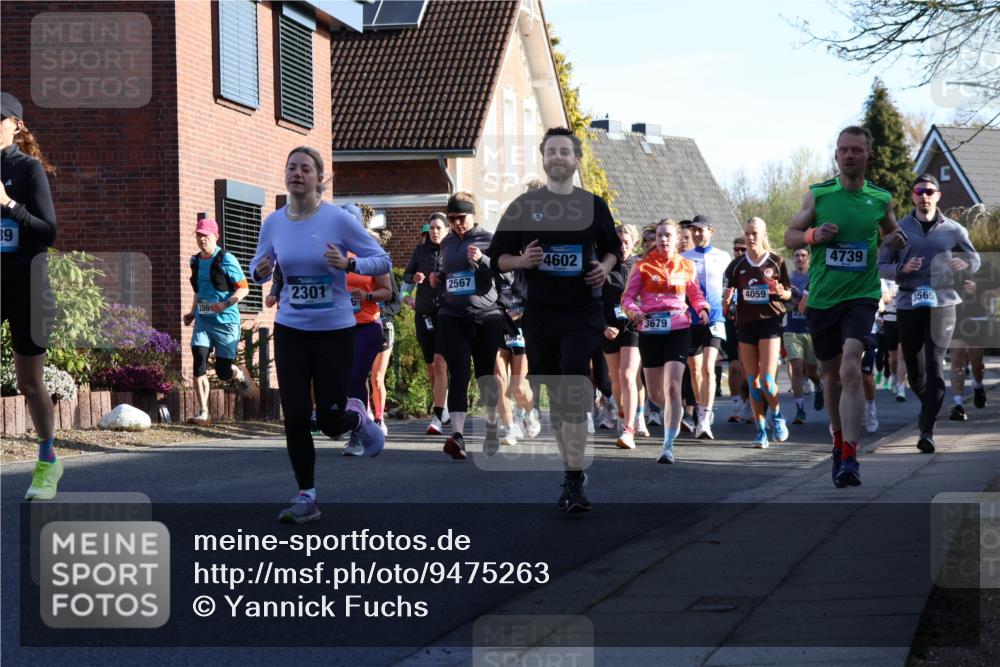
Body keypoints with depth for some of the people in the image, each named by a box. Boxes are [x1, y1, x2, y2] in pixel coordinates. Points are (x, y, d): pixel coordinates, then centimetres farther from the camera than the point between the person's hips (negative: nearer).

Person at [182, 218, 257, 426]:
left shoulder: (226, 260, -8)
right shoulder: (195, 261, 11)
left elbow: (244, 288, -8)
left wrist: (226, 304, -23)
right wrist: (192, 313, 14)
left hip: (226, 322, -5)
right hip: (202, 321, 5)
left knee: (223, 371, 0)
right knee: (199, 365, -13)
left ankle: (241, 375, 37)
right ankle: (203, 413, -11)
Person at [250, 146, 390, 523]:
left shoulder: (339, 219, -11)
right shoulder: (273, 223, 0)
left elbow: (382, 261, -7)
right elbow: (258, 269, 14)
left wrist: (349, 264, -26)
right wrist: (260, 271, -11)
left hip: (334, 331, -3)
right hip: (290, 331, 3)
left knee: (329, 420, -1)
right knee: (295, 416, -3)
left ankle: (357, 417, 36)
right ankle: (306, 498, 9)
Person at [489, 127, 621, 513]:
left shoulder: (593, 205, 6)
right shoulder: (523, 206, 6)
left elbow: (612, 249, 19)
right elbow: (499, 258, 8)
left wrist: (605, 268, -3)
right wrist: (522, 260, -13)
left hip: (582, 311, -2)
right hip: (539, 312, 2)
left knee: (573, 390, -16)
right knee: (556, 395, 8)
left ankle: (574, 484, -18)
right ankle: (573, 471, 22)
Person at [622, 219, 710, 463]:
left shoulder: (687, 266, 8)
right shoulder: (643, 266, 5)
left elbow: (695, 293, 18)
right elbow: (628, 295, 3)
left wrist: (703, 308, -3)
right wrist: (633, 310, -18)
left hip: (678, 330, -1)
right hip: (650, 330, 1)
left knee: (672, 387, -17)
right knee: (655, 392, 8)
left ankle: (668, 445, -17)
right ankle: (674, 417, 44)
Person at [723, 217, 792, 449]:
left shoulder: (776, 262, 2)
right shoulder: (737, 265, 7)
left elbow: (789, 293, 8)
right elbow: (728, 295, 8)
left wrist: (781, 292, -14)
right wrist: (726, 299, -14)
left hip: (770, 322, -3)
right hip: (746, 324, 3)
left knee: (767, 380, -12)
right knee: (753, 382, 3)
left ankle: (777, 415, 15)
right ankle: (761, 431, 10)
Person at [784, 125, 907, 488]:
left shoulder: (881, 199, 5)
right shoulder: (817, 194, 2)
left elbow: (889, 233, 22)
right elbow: (789, 235, 6)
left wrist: (894, 240, -2)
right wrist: (813, 235, -15)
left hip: (861, 295, -2)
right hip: (821, 298, 2)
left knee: (851, 369, -20)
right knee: (831, 374, 14)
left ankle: (850, 458, -24)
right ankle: (839, 442, 36)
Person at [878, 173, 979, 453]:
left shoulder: (953, 230, 8)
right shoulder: (899, 229, 7)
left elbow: (975, 259, 18)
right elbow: (882, 265, 9)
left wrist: (964, 264, -6)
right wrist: (902, 269, -13)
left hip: (941, 304, -1)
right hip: (908, 303, 1)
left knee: (934, 365, -13)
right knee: (914, 367, 7)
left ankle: (927, 430, -14)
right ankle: (928, 405, 40)